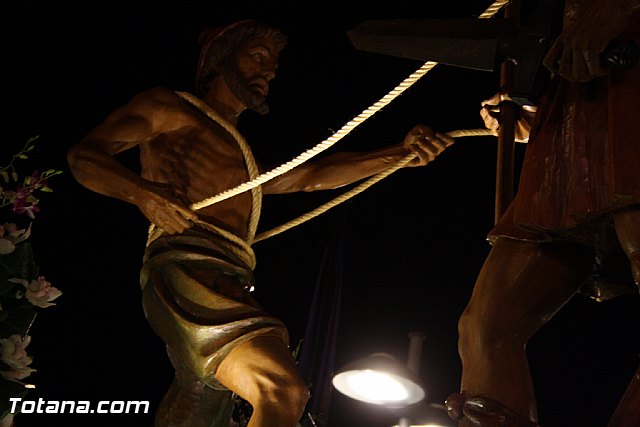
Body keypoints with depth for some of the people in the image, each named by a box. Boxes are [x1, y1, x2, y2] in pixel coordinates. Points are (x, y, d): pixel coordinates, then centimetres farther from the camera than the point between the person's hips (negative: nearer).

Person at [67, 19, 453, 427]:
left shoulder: (246, 159, 36)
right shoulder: (171, 108, 13)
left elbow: (309, 176, 26)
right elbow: (85, 156, 5)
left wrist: (400, 154, 14)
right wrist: (143, 192, -16)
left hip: (228, 284, 8)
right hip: (185, 269, -8)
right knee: (284, 390, -28)